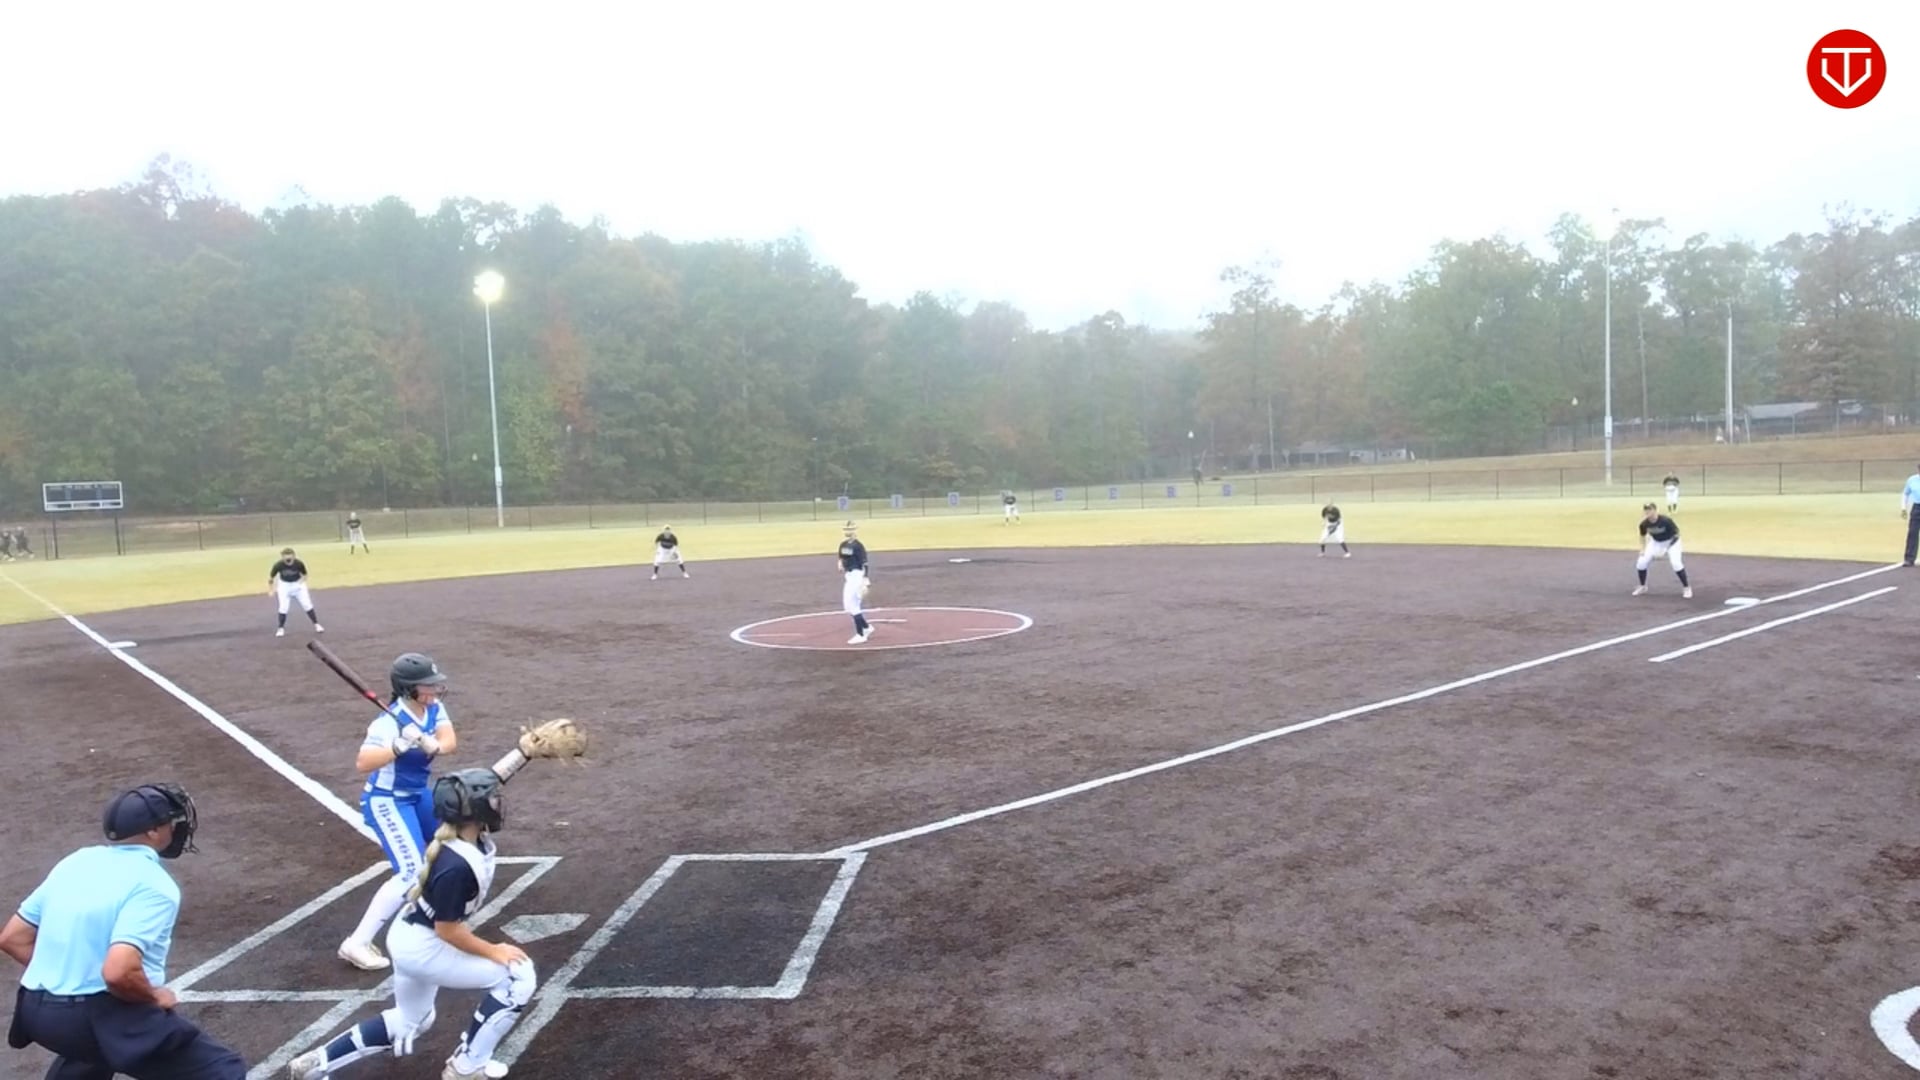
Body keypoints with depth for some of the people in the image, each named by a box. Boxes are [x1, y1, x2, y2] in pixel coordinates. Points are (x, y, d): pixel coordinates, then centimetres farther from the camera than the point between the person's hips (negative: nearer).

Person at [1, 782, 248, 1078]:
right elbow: (119, 972, -28)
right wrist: (155, 997, -9)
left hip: (36, 1012, 9)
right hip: (101, 1017, -9)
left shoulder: (75, 861, 9)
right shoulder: (153, 884, -15)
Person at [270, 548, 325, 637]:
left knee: (307, 605, -1)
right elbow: (271, 578, -9)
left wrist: (300, 583, -21)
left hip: (298, 584, 0)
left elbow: (305, 575, -6)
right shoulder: (278, 565, -26)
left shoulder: (299, 564, -26)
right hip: (284, 585, 0)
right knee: (283, 607, -8)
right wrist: (271, 589, -9)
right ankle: (281, 629, 8)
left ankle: (316, 625, 11)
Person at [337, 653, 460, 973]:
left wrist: (431, 745, -38)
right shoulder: (390, 722, -28)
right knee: (412, 872, -18)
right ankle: (357, 943, -12)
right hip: (386, 801, -9)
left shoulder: (433, 708, -5)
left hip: (418, 795, 9)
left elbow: (450, 741, -17)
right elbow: (362, 763, -41)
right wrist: (401, 746, -54)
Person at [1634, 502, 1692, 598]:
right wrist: (1643, 548, -6)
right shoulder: (1644, 523, -20)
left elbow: (1677, 533, -21)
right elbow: (1643, 536, 2)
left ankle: (1687, 588, -3)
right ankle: (1642, 587, 17)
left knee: (1676, 564, -23)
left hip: (1671, 541, -4)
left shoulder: (1666, 521, -33)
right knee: (1641, 563, -6)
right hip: (1655, 542, 4)